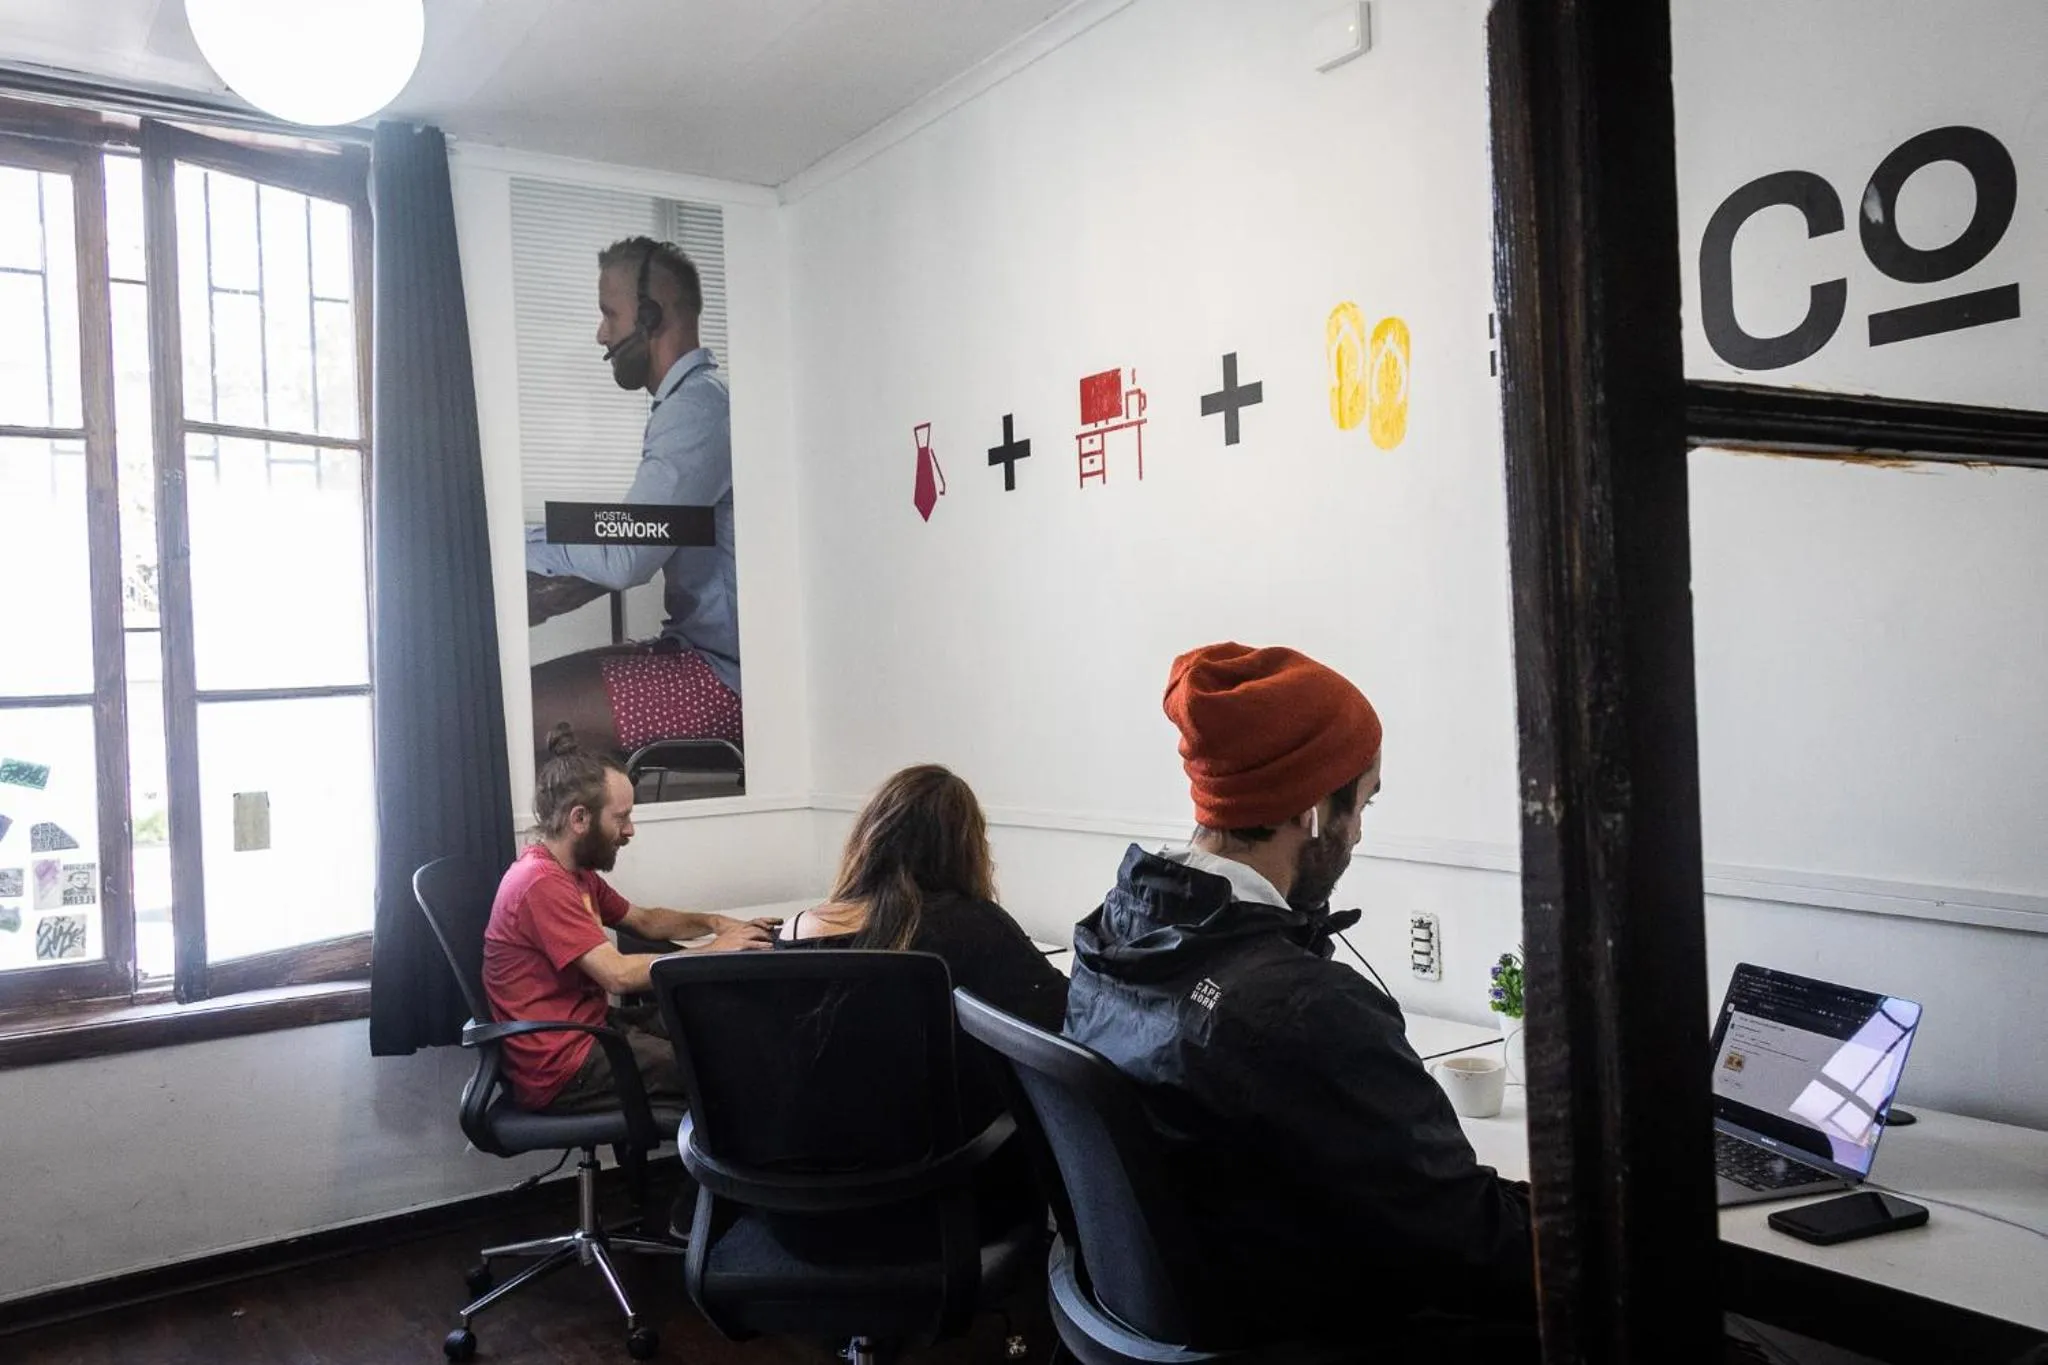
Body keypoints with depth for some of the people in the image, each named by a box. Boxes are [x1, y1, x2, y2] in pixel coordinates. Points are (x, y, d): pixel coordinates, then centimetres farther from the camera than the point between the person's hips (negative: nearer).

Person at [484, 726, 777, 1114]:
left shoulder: (576, 873, 10)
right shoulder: (541, 884, -22)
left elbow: (645, 920, 23)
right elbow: (618, 974, -28)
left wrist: (713, 922, 5)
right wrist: (713, 951, -17)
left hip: (590, 1024, 10)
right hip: (562, 1069, -10)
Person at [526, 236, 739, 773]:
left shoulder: (699, 406, -16)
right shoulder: (689, 401, 17)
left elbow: (626, 556, -23)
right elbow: (643, 547, 21)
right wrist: (561, 591, 5)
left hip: (724, 673, -10)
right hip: (698, 650, 10)